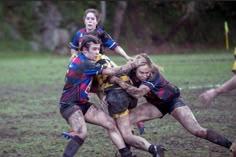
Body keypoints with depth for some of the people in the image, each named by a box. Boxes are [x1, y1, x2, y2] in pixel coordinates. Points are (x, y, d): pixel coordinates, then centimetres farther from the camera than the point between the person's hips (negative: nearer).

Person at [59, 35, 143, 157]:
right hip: (70, 104, -10)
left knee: (110, 123, 1)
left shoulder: (81, 61, 10)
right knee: (82, 133, -31)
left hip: (82, 103, 10)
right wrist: (131, 65, -10)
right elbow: (111, 71, -17)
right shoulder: (84, 64, -20)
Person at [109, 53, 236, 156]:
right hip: (156, 104, 6)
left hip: (172, 101, -6)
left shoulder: (154, 75, -37)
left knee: (197, 131, -19)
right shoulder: (130, 72, -20)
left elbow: (138, 93, -51)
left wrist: (118, 81, -50)